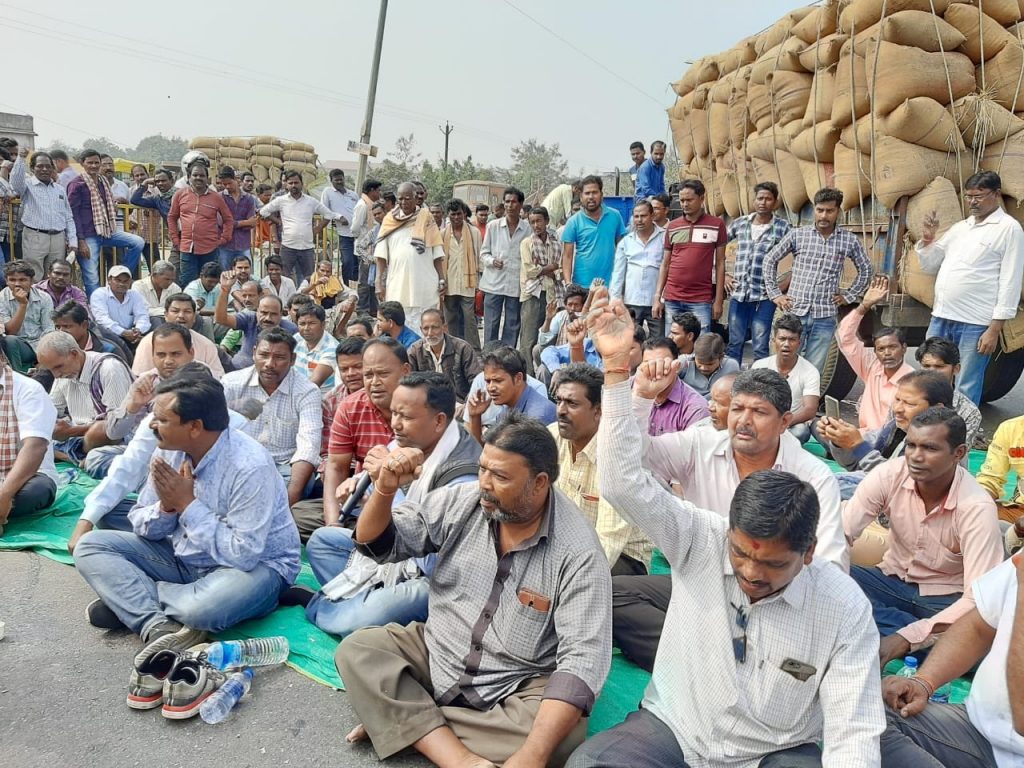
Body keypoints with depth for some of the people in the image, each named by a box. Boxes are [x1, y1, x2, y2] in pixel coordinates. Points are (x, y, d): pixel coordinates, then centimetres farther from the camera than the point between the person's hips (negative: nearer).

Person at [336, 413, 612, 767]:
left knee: (560, 738, -31)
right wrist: (385, 490, -22)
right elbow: (376, 544, 0)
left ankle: (398, 720, -17)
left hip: (521, 686, -3)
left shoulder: (578, 551, -20)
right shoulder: (460, 501, -7)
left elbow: (582, 658, -26)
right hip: (435, 655, 4)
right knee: (357, 649, -16)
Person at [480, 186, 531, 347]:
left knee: (512, 326, 6)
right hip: (494, 283, 0)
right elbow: (484, 252, 9)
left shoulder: (528, 228, 2)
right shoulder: (493, 226, 5)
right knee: (491, 324, 2)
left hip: (516, 284, 0)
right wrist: (492, 261, -11)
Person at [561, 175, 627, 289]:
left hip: (610, 283, 2)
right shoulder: (573, 222, -1)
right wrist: (568, 283, -14)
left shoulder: (614, 216, 4)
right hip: (582, 284, -1)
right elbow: (567, 256, -2)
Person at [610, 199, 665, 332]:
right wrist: (615, 301, 1)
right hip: (631, 302, 3)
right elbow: (618, 273, 9)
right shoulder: (625, 242, 10)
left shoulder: (664, 238, 0)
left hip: (656, 302, -3)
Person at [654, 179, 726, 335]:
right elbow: (665, 264, 13)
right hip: (671, 299, 3)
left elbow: (720, 264, 3)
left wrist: (718, 300, -2)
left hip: (701, 300, -3)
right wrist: (657, 298, 6)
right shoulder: (672, 227, 10)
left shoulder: (716, 225, 1)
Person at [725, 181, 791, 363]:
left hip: (764, 296, -3)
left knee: (760, 348, 0)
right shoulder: (739, 223, 7)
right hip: (738, 294, 3)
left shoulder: (783, 228, -2)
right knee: (734, 344, 9)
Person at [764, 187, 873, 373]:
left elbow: (865, 269, 18)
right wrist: (774, 293, 4)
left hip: (824, 317, 0)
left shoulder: (849, 240, 4)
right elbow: (770, 260, 9)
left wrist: (849, 296, 10)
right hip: (794, 312, 0)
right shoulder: (797, 235, 2)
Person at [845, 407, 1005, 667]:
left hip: (945, 597, -3)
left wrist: (906, 638, -39)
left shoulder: (977, 508, -24)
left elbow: (977, 598, -30)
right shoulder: (890, 474, -16)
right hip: (892, 579, 3)